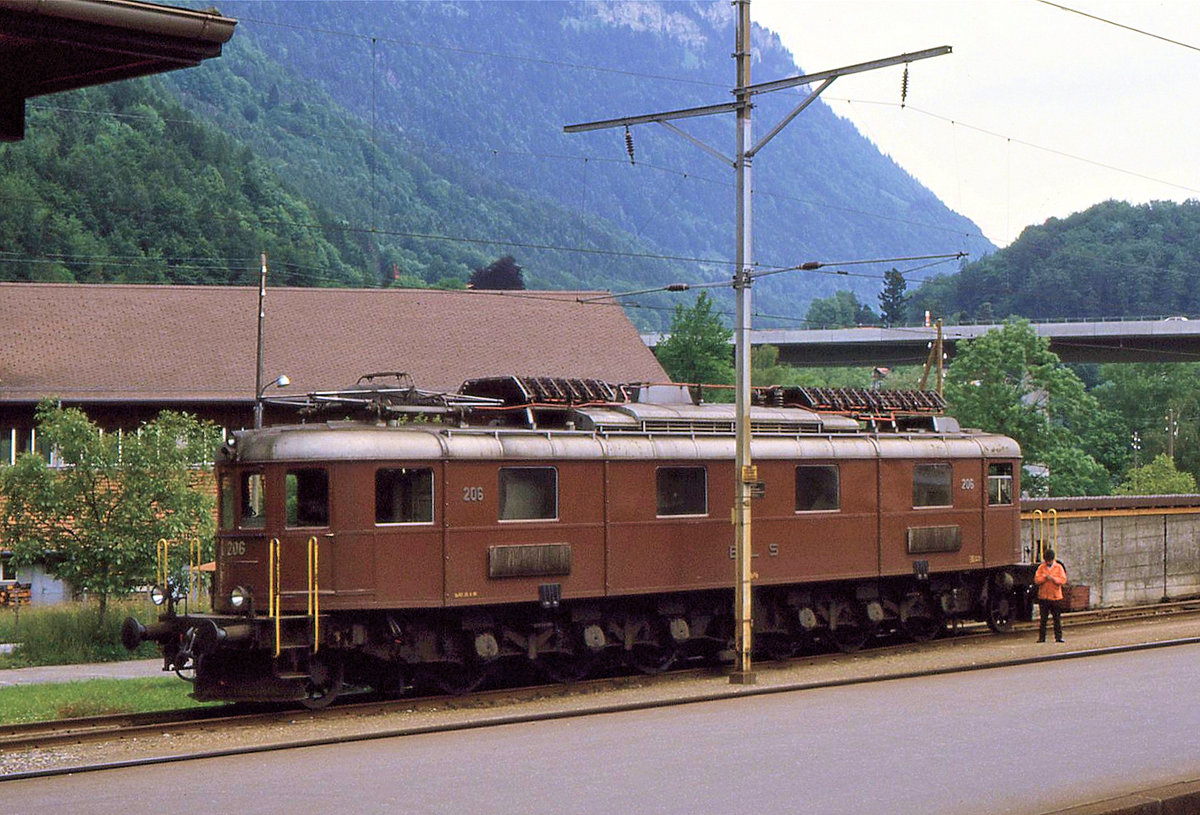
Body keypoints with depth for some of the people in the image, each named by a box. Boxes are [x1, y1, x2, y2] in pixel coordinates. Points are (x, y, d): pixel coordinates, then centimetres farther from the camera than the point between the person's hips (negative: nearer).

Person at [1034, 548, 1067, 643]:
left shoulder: (1059, 567, 4)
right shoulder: (1041, 568, 6)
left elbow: (1063, 580, -4)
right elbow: (1036, 580, -2)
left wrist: (1053, 578, -17)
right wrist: (1045, 578, -17)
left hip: (1056, 597, -1)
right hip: (1043, 597, 1)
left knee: (1057, 619, 1)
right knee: (1043, 619, 3)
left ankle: (1058, 637, 5)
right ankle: (1041, 637, 6)